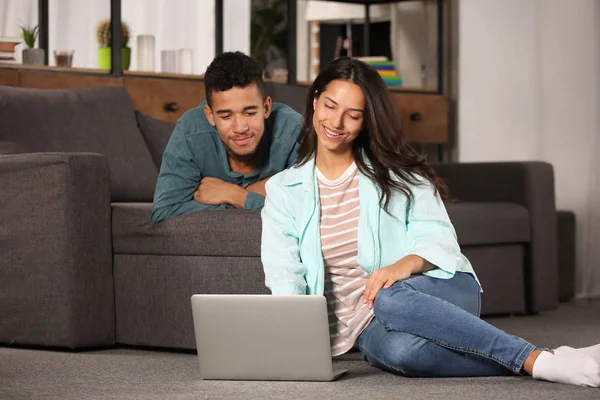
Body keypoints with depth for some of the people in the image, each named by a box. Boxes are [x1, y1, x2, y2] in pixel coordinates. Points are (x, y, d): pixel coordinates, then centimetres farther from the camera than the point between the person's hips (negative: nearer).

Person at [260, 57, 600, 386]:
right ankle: (540, 362, -35)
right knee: (398, 350, -39)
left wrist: (405, 264, -25)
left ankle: (541, 361, -37)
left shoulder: (397, 172, 10)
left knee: (391, 300, -39)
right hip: (366, 325, 0)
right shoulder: (283, 190, 11)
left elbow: (438, 239, -1)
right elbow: (283, 274, 0)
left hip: (442, 292, 0)